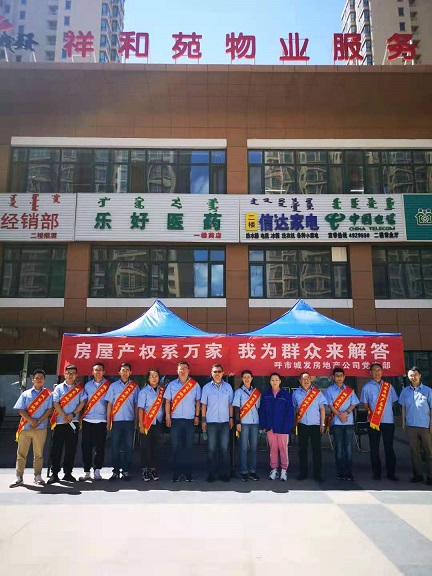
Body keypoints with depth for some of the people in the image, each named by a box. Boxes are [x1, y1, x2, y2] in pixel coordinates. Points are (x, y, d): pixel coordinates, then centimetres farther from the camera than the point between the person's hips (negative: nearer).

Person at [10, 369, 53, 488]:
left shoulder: (48, 395, 7)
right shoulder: (26, 394, 9)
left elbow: (49, 409, -1)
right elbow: (21, 410, 1)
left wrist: (39, 421, -12)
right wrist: (31, 421, -12)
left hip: (41, 428, -1)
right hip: (25, 428, 1)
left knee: (38, 454, 4)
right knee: (21, 453, 4)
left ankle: (38, 477, 14)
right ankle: (19, 478, 12)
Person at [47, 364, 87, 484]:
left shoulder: (80, 388, 7)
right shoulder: (59, 388, 6)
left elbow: (82, 402, 0)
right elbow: (56, 403, -2)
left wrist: (72, 414, -11)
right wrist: (64, 416, -12)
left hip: (74, 422, 0)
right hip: (60, 422, 0)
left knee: (71, 449, 4)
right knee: (56, 448, 1)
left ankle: (68, 473, 14)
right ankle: (54, 474, 8)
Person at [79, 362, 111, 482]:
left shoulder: (108, 385, 3)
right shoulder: (87, 385, 10)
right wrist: (81, 418, 7)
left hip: (101, 421, -2)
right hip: (87, 420, 2)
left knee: (100, 447, 2)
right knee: (86, 446, 3)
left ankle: (97, 471, 13)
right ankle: (86, 471, 12)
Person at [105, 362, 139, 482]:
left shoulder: (135, 386, 6)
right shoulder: (113, 386, 4)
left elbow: (136, 404, 8)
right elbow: (109, 404, 4)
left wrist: (136, 420, 3)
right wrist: (108, 421, 0)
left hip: (130, 421, 0)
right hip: (117, 421, 0)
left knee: (128, 447, 4)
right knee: (115, 447, 2)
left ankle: (125, 471, 14)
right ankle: (115, 471, 12)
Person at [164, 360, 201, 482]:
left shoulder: (195, 385, 4)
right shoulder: (171, 385, 5)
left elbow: (197, 401, 7)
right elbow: (167, 401, 4)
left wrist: (197, 416, 0)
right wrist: (167, 416, -4)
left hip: (190, 420, 0)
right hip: (175, 419, 0)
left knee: (188, 447, 4)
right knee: (175, 446, 2)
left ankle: (187, 472, 13)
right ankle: (176, 472, 10)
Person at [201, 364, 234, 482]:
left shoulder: (228, 387, 5)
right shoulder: (207, 387, 2)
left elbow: (230, 404, 10)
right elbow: (204, 404, 4)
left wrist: (231, 418, 6)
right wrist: (203, 420, -1)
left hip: (225, 421, 1)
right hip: (211, 421, -1)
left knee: (224, 448, 4)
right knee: (211, 448, 3)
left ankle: (224, 473, 13)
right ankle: (212, 473, 13)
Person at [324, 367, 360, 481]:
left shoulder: (350, 390, 12)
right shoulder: (329, 390, 3)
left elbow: (353, 404, 4)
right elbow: (330, 405, -4)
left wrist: (346, 412, -13)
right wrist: (340, 415, -15)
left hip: (349, 422, 2)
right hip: (336, 423, -2)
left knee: (349, 448, 2)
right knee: (339, 449, 1)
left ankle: (349, 473, 8)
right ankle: (341, 473, 7)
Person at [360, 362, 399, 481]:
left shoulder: (388, 386, 10)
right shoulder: (367, 387, 2)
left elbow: (393, 401, 14)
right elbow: (364, 403, 4)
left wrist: (387, 410, 1)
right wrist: (370, 411, -12)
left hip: (388, 420, 2)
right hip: (373, 421, -1)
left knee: (389, 447, 5)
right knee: (374, 448, 4)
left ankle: (391, 472, 13)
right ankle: (376, 472, 14)